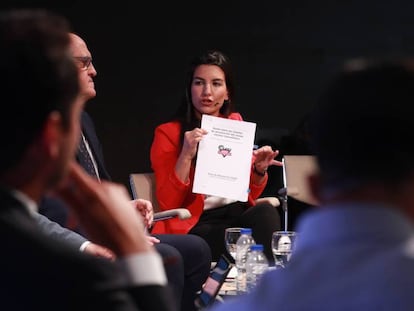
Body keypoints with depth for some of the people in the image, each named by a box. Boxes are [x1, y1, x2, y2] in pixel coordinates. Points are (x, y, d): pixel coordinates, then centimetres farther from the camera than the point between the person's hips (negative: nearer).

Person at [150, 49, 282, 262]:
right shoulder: (168, 133, 0)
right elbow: (168, 204, -8)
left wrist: (259, 170, -2)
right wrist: (186, 156, -19)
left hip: (238, 213, 5)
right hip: (196, 225, -5)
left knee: (265, 212, -29)